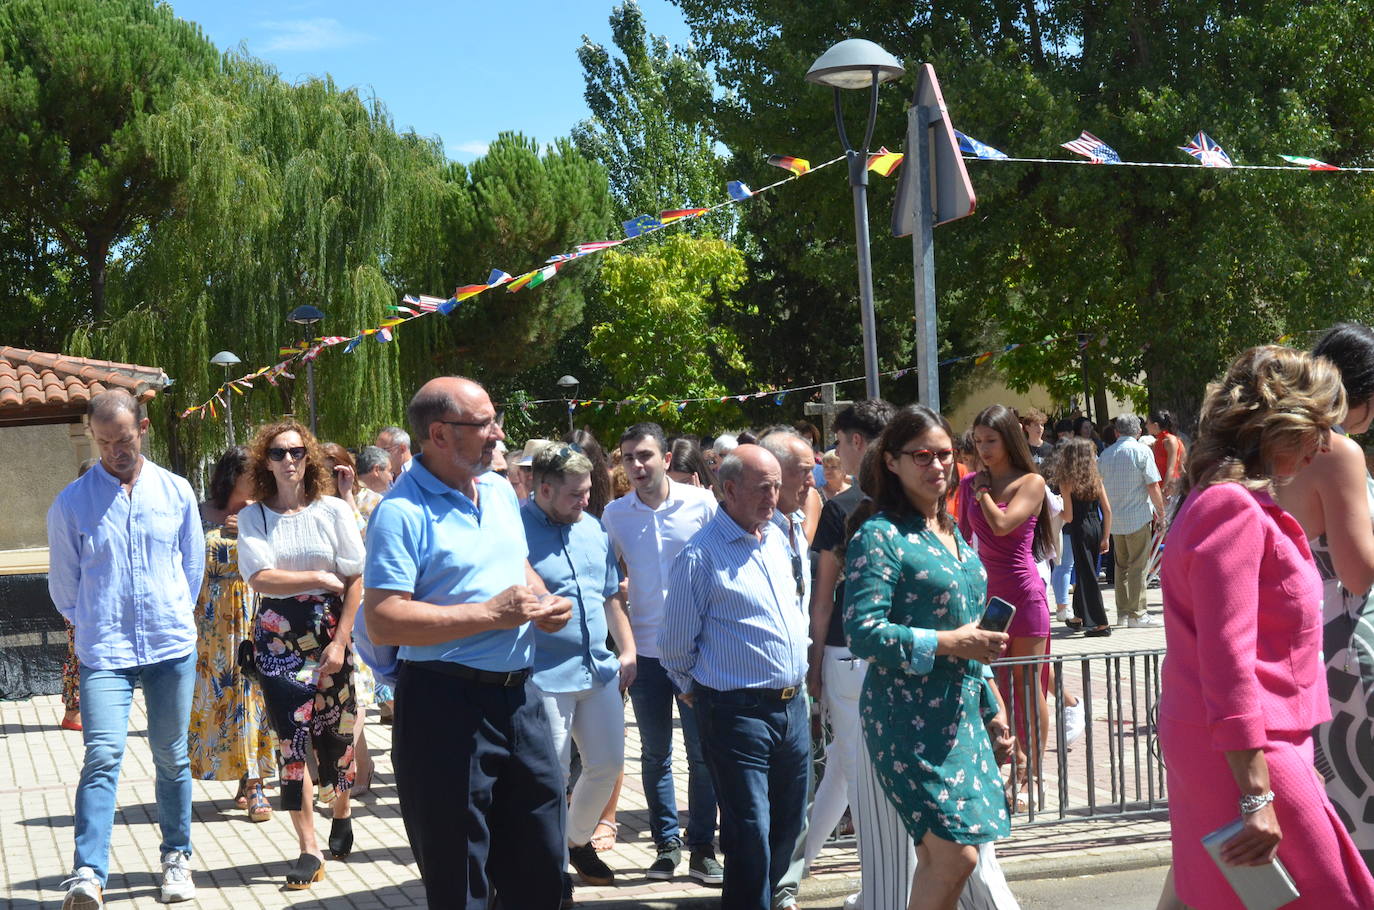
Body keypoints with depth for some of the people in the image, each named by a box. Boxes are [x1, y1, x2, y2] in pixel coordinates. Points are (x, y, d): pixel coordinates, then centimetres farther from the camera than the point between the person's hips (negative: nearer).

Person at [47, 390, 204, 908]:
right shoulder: (72, 502, -2)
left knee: (171, 756, 11)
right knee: (103, 756, -14)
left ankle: (176, 857, 25)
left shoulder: (176, 492, 5)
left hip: (172, 646, 2)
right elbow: (63, 582, 10)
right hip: (104, 651, -2)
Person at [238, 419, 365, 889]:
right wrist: (319, 578, -9)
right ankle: (309, 848, 2)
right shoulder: (253, 517, 2)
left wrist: (340, 642, -8)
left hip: (330, 633, 0)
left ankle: (341, 811, 35)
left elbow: (356, 581, -3)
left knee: (336, 734, 5)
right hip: (278, 638, 0)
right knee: (292, 739, -4)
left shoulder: (334, 511, -1)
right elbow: (260, 579, -9)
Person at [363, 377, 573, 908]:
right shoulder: (403, 511, -15)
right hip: (446, 707, -7)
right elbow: (382, 623, -22)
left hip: (519, 698, 7)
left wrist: (546, 603, 3)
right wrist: (490, 614, -21)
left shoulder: (500, 491, 11)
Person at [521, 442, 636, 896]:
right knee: (552, 776, 0)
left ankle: (578, 840, 35)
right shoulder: (516, 530, -11)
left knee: (607, 764, 13)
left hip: (600, 670, 7)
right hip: (547, 676, -7)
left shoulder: (593, 528, 11)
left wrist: (627, 650, 13)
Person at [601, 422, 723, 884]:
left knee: (702, 752, 3)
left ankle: (702, 848, 13)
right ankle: (666, 845, 21)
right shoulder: (614, 514, 1)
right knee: (655, 754, 10)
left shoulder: (702, 503, -5)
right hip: (645, 649, 2)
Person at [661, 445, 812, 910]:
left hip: (792, 706, 7)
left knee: (788, 824, 15)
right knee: (750, 833, -5)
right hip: (738, 711, -7)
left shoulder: (778, 539, 10)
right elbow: (676, 644, -5)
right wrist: (697, 689, 9)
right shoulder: (700, 555, -12)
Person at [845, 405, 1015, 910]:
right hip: (910, 716, -8)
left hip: (961, 712, 8)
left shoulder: (951, 532, 15)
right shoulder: (880, 537, -10)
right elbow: (862, 633, -19)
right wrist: (947, 644, -20)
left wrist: (991, 707, 22)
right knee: (955, 854, -13)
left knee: (938, 857, 9)